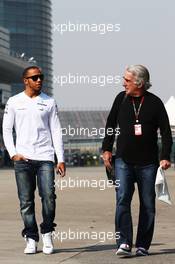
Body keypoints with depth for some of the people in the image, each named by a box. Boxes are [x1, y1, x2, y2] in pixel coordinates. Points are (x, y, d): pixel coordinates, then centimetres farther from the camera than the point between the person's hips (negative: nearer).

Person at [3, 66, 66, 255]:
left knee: (49, 197, -9)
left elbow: (56, 131, 8)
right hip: (22, 159, 0)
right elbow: (6, 129, 9)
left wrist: (61, 159, 2)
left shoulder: (49, 102, 9)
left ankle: (47, 233, 11)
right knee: (26, 201, 1)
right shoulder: (14, 102, 8)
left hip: (45, 157, 0)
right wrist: (13, 154, -3)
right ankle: (31, 239, 9)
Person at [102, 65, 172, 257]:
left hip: (147, 162, -1)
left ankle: (142, 246, 12)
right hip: (124, 160, 1)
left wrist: (165, 157, -10)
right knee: (122, 200, -13)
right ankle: (124, 243, -17)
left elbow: (166, 132, -1)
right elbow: (110, 125, 15)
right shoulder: (121, 99, 4)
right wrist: (107, 149, 9)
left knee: (148, 205, 4)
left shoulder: (154, 103, -3)